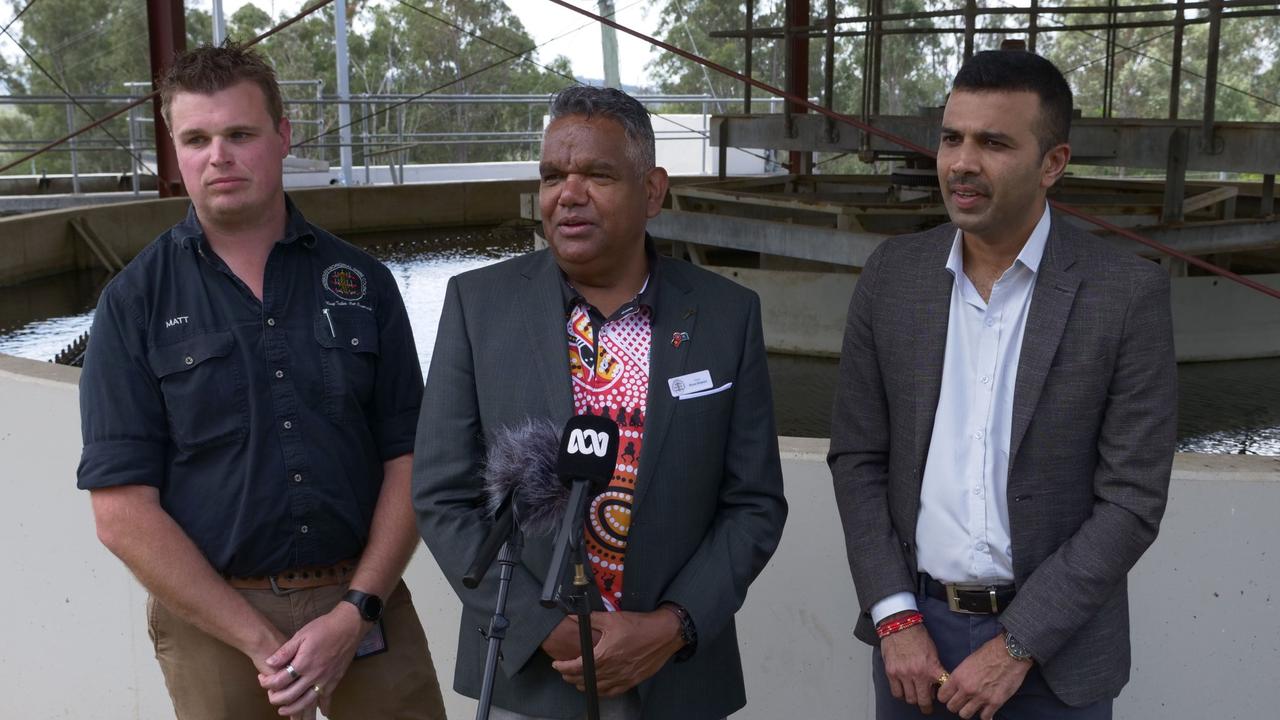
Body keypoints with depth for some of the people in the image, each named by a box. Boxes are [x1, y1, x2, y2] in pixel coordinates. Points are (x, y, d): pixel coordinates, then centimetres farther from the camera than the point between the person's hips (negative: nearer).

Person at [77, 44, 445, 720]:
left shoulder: (361, 282, 2)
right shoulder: (134, 302, -3)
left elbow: (407, 459, 0)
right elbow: (122, 511, -8)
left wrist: (356, 612, -10)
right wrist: (262, 643, -13)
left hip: (363, 599, 2)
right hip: (212, 614, -1)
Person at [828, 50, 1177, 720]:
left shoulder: (1128, 293, -11)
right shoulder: (892, 273, -4)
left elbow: (1132, 500, -11)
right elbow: (857, 457, 0)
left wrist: (1018, 645, -13)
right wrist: (896, 618, -7)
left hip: (1053, 642, -2)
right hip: (913, 626, 2)